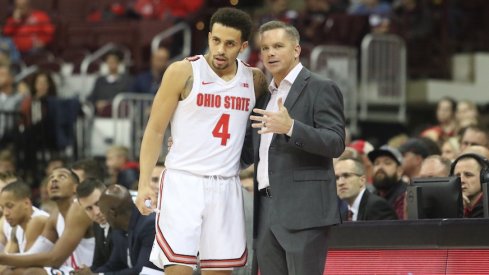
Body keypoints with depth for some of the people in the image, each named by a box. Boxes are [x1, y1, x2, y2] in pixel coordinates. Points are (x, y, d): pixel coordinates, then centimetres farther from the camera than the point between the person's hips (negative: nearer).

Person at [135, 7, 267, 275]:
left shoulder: (254, 80, 8)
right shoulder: (183, 72, -4)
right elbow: (154, 130, -2)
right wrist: (144, 183, -10)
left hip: (226, 187, 4)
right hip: (183, 182, -4)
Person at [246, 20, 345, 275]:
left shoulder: (321, 89, -1)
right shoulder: (266, 96, 22)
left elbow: (336, 144, -12)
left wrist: (290, 127, -25)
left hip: (303, 209, -7)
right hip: (266, 211, 7)